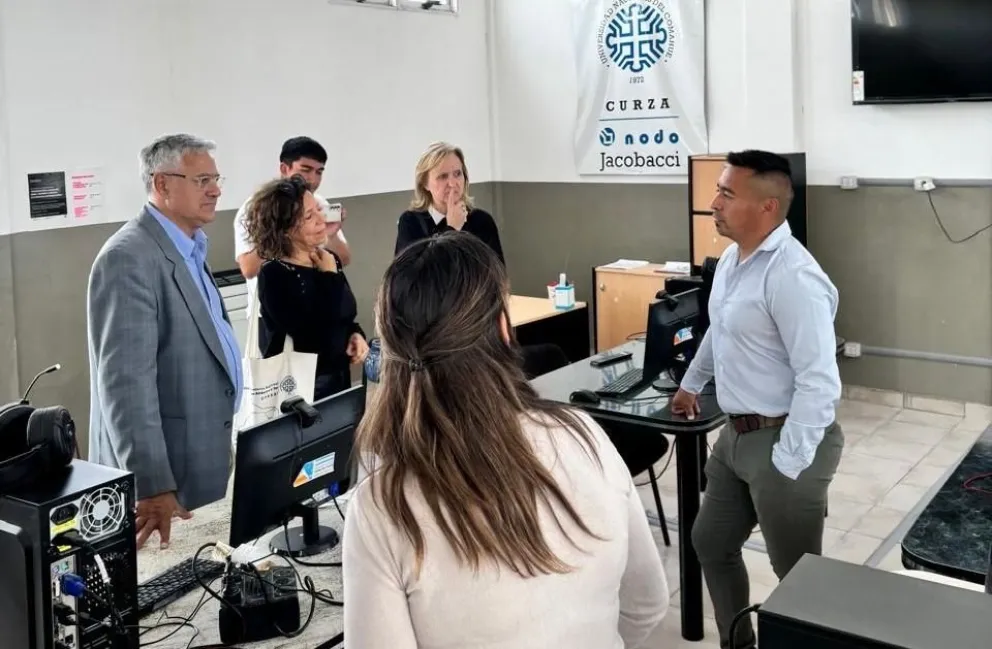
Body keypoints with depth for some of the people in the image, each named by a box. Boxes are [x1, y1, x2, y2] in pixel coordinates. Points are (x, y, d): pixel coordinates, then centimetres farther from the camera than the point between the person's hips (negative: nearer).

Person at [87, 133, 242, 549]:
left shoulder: (190, 250, 12)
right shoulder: (129, 258, -20)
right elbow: (127, 381, -27)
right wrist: (153, 486, -31)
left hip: (202, 461, 9)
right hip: (162, 474, -9)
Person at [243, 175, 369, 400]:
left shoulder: (330, 260, 2)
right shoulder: (274, 276, -18)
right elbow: (319, 337, -26)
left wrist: (356, 335, -5)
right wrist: (329, 276, -17)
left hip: (339, 379, 7)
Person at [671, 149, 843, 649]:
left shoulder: (792, 275, -24)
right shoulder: (732, 257, 7)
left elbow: (819, 381, -26)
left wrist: (787, 465, -24)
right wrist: (692, 383, 36)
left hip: (783, 439, -10)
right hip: (737, 434, 10)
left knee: (798, 574, 6)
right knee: (710, 544, 21)